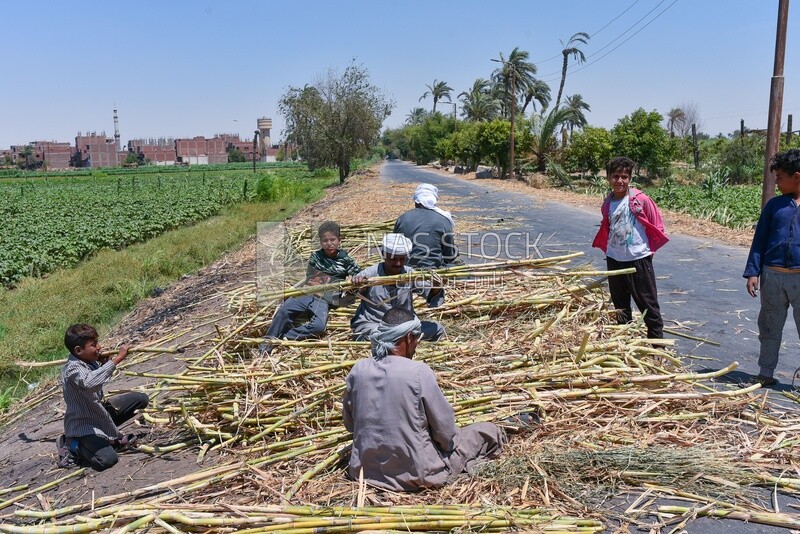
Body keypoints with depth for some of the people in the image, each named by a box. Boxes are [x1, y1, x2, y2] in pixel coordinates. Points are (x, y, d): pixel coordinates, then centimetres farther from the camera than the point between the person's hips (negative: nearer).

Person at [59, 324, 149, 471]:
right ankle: (72, 446, 1)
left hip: (99, 413, 9)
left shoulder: (89, 360, -3)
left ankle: (113, 436, 14)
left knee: (141, 399, 4)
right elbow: (89, 383, -51)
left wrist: (104, 364, -4)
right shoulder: (72, 369, -28)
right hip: (82, 425, -8)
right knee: (107, 460, -26)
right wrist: (117, 359, -48)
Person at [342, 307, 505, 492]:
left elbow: (349, 423, 4)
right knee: (492, 432, 11)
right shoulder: (419, 372, -22)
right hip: (416, 474, -5)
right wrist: (447, 441, 9)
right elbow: (445, 429, -13)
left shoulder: (358, 369, -8)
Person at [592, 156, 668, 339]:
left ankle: (657, 340, 10)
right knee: (620, 304, 16)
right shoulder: (607, 204, 4)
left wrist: (648, 249, 0)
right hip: (614, 260, 5)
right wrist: (608, 249, 14)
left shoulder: (640, 200, -12)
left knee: (648, 303, 1)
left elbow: (656, 226, -5)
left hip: (638, 259, -5)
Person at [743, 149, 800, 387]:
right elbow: (759, 240, 6)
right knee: (769, 329, 12)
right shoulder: (774, 205, 5)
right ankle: (766, 374, 24)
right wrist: (752, 272, -2)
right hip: (773, 276, 2)